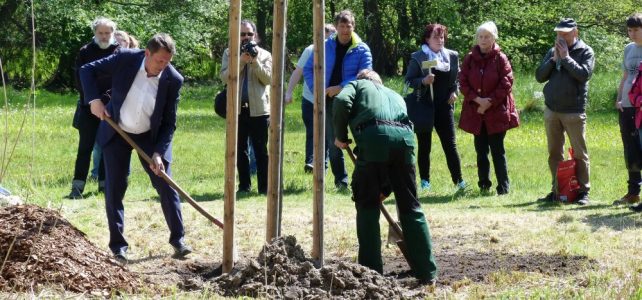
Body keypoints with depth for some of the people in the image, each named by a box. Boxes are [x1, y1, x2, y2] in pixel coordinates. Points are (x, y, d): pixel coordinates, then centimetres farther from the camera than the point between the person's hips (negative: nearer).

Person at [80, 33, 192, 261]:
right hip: (116, 133, 0)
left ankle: (178, 239, 11)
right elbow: (88, 70, -8)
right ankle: (118, 246, 8)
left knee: (166, 186, -1)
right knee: (114, 189, 0)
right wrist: (94, 99, -21)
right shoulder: (126, 59, -20)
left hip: (150, 136, 0)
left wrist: (158, 152, -22)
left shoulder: (173, 80, -19)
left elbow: (169, 122, -13)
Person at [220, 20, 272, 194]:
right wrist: (241, 61, -14)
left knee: (261, 150, -3)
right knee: (240, 149, 7)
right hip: (237, 108, 2)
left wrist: (255, 61, -14)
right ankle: (244, 185, 14)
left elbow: (268, 79, -3)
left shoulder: (264, 55, 7)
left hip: (258, 109, -2)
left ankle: (264, 187, -2)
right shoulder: (229, 54, 8)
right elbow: (224, 77, -4)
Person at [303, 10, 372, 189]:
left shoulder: (362, 50, -1)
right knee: (333, 141, 4)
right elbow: (308, 69, 9)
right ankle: (341, 179, 13)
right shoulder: (324, 46, 5)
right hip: (329, 100, 2)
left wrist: (341, 87, -20)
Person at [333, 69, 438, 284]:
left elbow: (342, 101, 1)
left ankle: (371, 271, 9)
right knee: (410, 207, 13)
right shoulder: (395, 95, 38)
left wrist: (340, 136, 15)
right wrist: (385, 187, 35)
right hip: (405, 136, 4)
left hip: (373, 137, -4)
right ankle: (427, 272, 13)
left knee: (367, 205, 9)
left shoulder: (357, 85, 27)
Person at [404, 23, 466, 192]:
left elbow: (458, 78, 20)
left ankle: (458, 180, 5)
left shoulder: (452, 56, 8)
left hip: (444, 107, 3)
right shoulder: (417, 58, -3)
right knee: (424, 146, 4)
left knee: (450, 145, 1)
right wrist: (423, 81, -20)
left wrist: (455, 91, 2)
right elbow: (408, 81, -3)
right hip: (423, 108, -2)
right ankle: (425, 181, 11)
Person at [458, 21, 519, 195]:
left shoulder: (500, 59, -4)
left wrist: (489, 102, -13)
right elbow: (463, 83, 2)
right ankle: (484, 184, 14)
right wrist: (477, 99, -13)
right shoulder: (469, 59, 5)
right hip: (475, 112, 3)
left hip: (496, 111, -3)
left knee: (497, 150, -2)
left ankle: (503, 186, 3)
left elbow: (506, 84, -7)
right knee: (481, 150, 7)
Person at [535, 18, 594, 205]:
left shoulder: (585, 52, -2)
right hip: (551, 111, 5)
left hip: (574, 111, -5)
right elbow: (539, 76, 5)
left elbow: (584, 74, -18)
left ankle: (583, 191, 4)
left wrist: (566, 57, -13)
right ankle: (557, 190, 17)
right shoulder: (552, 52, 11)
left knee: (579, 154, -1)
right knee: (554, 154, 10)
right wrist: (554, 59, -6)